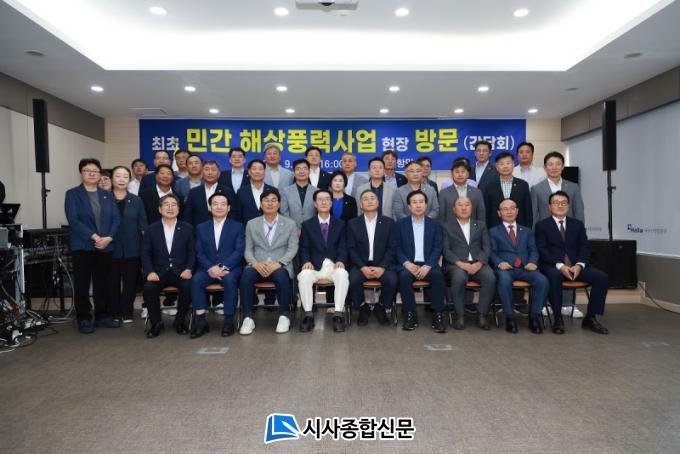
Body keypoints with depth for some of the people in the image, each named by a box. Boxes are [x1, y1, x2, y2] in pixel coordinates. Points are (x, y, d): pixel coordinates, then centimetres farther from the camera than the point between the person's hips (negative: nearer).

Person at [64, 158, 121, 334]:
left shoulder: (107, 195, 12)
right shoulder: (72, 194, 1)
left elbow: (116, 219, 4)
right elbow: (73, 220, -10)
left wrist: (108, 238, -12)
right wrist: (94, 236, -18)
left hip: (105, 246, 3)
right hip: (82, 246, -3)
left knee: (102, 283, 8)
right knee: (82, 284, 2)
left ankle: (103, 316, 17)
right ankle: (84, 319, 11)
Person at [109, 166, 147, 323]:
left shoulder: (136, 201, 7)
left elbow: (143, 226, 6)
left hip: (132, 249, 1)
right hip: (111, 249, -1)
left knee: (130, 282, 4)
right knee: (112, 283, 5)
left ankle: (127, 313, 16)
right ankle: (114, 313, 19)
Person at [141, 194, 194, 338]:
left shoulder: (187, 228, 7)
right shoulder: (151, 229, 8)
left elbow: (192, 252, 5)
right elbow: (145, 254, 4)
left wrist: (188, 269, -12)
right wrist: (150, 272, -12)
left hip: (180, 271, 0)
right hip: (159, 271, 1)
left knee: (188, 286, -30)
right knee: (149, 287, -29)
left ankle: (179, 321, -5)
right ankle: (156, 322, -4)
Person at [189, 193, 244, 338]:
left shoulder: (237, 227, 8)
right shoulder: (201, 228, 15)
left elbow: (239, 251, -3)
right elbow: (199, 253, 5)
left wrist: (224, 267, -18)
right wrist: (210, 268, -14)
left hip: (230, 268, -2)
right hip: (208, 268, 2)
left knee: (230, 280, -33)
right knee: (196, 280, -28)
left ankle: (229, 320, -22)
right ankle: (201, 321, -23)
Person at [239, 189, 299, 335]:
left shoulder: (290, 223, 10)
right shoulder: (252, 224, 14)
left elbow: (293, 249, 2)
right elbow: (248, 249, 8)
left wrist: (278, 263, -15)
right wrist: (255, 263, -13)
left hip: (280, 266, -1)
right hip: (258, 265, 2)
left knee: (281, 276, -36)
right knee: (246, 276, -32)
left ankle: (284, 316, -17)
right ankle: (248, 317, -18)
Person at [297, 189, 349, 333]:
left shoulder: (340, 224, 17)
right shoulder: (307, 225, 16)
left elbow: (343, 247, 7)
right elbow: (304, 248, 7)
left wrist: (340, 261, -14)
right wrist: (306, 261, -14)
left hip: (334, 266, 0)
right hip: (314, 266, 0)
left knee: (342, 274, -34)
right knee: (304, 275, -33)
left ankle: (338, 315, -28)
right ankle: (308, 315, -24)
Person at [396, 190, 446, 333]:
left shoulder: (435, 224, 12)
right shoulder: (401, 223, 10)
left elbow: (438, 248, 3)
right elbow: (397, 247, 4)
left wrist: (427, 265, -14)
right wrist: (407, 263, -14)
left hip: (428, 264, 1)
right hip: (408, 264, 0)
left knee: (438, 274, -31)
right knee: (404, 276, -32)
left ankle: (437, 315, -19)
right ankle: (410, 315, -18)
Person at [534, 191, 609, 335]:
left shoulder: (577, 224, 17)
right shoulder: (542, 225, 6)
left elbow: (584, 248, 7)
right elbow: (542, 250, -5)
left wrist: (579, 265, -14)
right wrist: (560, 265, -20)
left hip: (576, 265, 4)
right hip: (552, 266, -4)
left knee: (602, 277, -19)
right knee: (555, 276, -38)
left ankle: (590, 318, -5)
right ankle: (558, 318, -22)